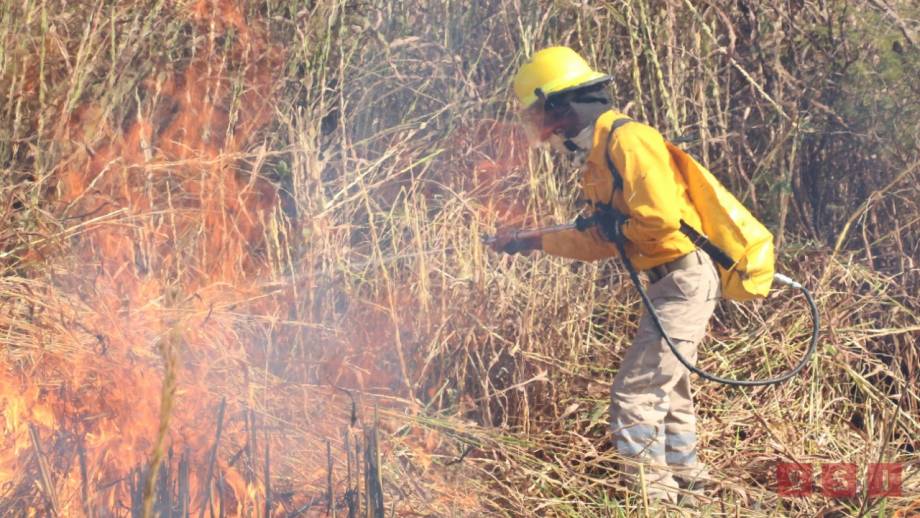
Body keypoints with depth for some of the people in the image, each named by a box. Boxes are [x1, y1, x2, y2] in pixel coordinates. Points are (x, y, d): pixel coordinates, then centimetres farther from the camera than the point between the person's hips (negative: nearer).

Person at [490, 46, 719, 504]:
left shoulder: (628, 140, -18)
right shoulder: (597, 154, 14)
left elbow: (661, 217, -28)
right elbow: (602, 241, 17)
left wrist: (622, 230, -8)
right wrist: (529, 243, 17)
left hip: (685, 281, -11)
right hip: (670, 282, 11)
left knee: (633, 396, -10)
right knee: (666, 392, 23)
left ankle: (649, 496, -4)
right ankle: (684, 482, 35)